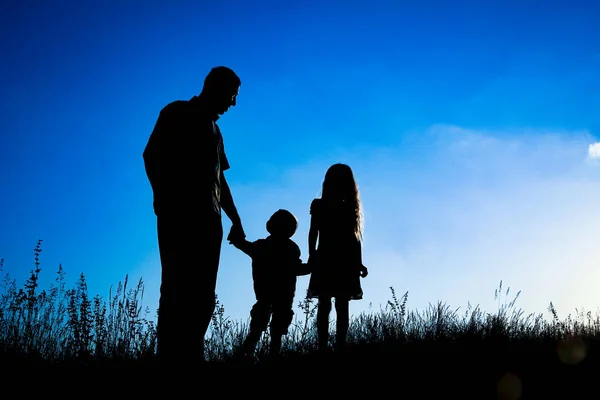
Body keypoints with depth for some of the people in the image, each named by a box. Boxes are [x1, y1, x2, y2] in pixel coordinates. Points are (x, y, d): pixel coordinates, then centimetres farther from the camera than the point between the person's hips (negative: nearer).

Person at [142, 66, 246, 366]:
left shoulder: (214, 129, 26)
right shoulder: (177, 113, 5)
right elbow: (151, 155, -7)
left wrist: (236, 220, 21)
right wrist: (164, 202, -17)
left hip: (208, 220, 8)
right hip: (180, 216, -7)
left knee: (203, 295, 1)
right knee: (178, 290, -13)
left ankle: (191, 355, 3)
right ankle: (169, 356, -12)